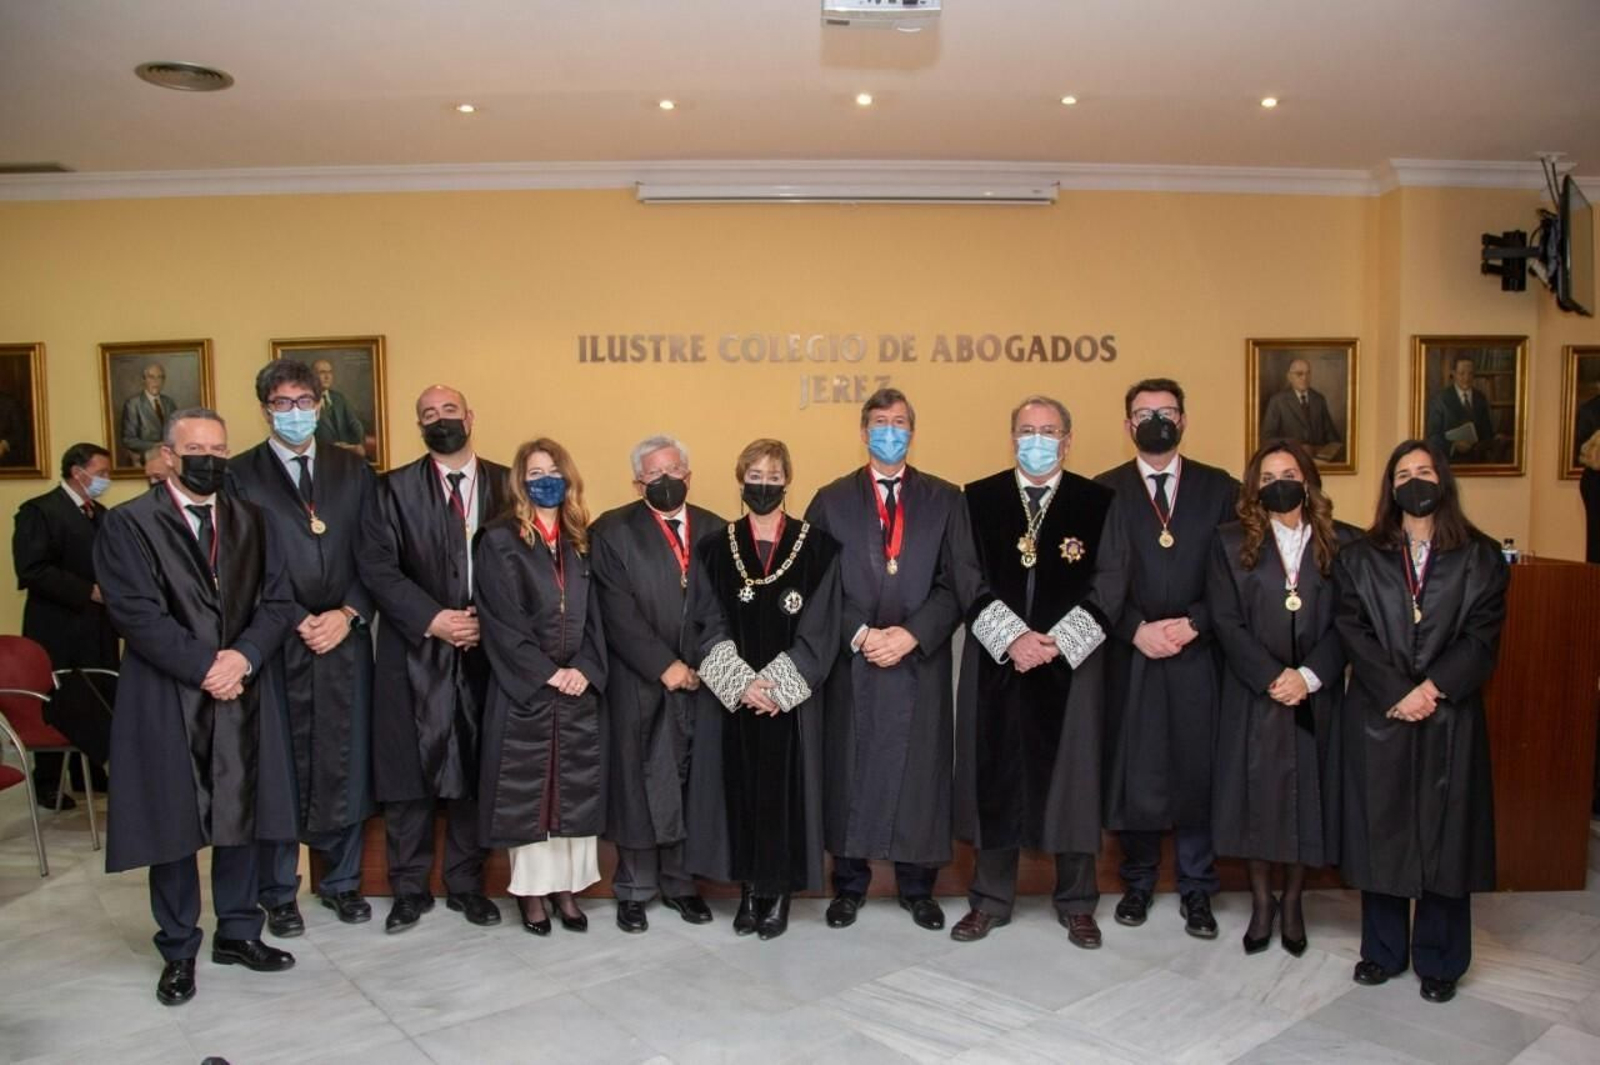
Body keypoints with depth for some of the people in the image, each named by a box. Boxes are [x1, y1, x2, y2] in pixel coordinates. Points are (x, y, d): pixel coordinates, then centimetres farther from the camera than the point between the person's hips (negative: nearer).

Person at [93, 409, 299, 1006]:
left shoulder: (252, 522, 10)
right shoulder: (128, 525, -3)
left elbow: (276, 602, 3)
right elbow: (137, 614, -12)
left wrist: (242, 657, -13)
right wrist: (205, 666, -17)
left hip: (244, 694, 4)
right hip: (168, 699, -3)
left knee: (242, 818, 11)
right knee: (173, 824, 7)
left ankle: (238, 933, 27)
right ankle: (178, 951, 22)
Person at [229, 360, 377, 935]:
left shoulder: (352, 471, 10)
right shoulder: (240, 475, 1)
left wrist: (348, 614, -6)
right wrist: (298, 622, -10)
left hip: (345, 637, 2)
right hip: (277, 643, -2)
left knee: (345, 764, 8)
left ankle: (342, 880, 24)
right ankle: (278, 892, 20)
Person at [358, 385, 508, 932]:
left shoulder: (505, 485, 6)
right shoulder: (395, 488, 3)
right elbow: (376, 566, -5)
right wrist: (432, 619, -13)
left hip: (484, 650, 1)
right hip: (415, 652, -1)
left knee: (475, 770, 8)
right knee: (409, 771, 4)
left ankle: (467, 884, 22)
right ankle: (409, 888, 19)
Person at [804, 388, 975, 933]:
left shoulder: (945, 499, 7)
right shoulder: (831, 500, 7)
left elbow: (959, 583, 1)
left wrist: (913, 633, -12)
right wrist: (859, 635, -12)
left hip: (922, 662, 1)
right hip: (851, 663, 0)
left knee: (919, 773, 5)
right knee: (849, 772, 4)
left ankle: (917, 886, 21)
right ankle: (848, 885, 20)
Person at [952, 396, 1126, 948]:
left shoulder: (1097, 502, 3)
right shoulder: (978, 499, 5)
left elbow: (1109, 583, -2)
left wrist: (1056, 642, -13)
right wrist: (1012, 637, -14)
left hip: (1072, 664, 0)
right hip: (996, 663, 1)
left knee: (1071, 777, 6)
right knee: (995, 777, 7)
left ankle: (1077, 904, 21)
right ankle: (990, 900, 21)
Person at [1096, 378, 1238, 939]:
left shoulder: (1220, 488, 7)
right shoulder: (1105, 490, 5)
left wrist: (1193, 623, -10)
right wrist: (1136, 629, -11)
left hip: (1198, 654, 1)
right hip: (1129, 652, 0)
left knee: (1198, 769, 4)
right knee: (1132, 770, 5)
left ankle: (1196, 889, 20)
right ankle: (1138, 881, 22)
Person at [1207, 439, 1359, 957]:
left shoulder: (1343, 542, 3)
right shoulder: (1232, 542, 2)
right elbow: (1226, 621, -5)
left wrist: (1309, 676, -14)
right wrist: (1272, 677, -14)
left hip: (1317, 697, 1)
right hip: (1254, 694, 0)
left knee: (1308, 794, 7)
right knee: (1256, 795, 5)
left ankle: (1292, 901, 25)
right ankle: (1261, 901, 22)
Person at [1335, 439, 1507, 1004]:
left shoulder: (1481, 558, 4)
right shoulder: (1359, 559, 6)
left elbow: (1482, 638, -4)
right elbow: (1354, 635, -2)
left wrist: (1432, 689, -16)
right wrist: (1398, 695, -13)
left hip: (1450, 719, 0)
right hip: (1377, 717, 1)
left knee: (1445, 834, 5)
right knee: (1380, 831, 6)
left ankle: (1438, 959, 18)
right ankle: (1383, 951, 20)